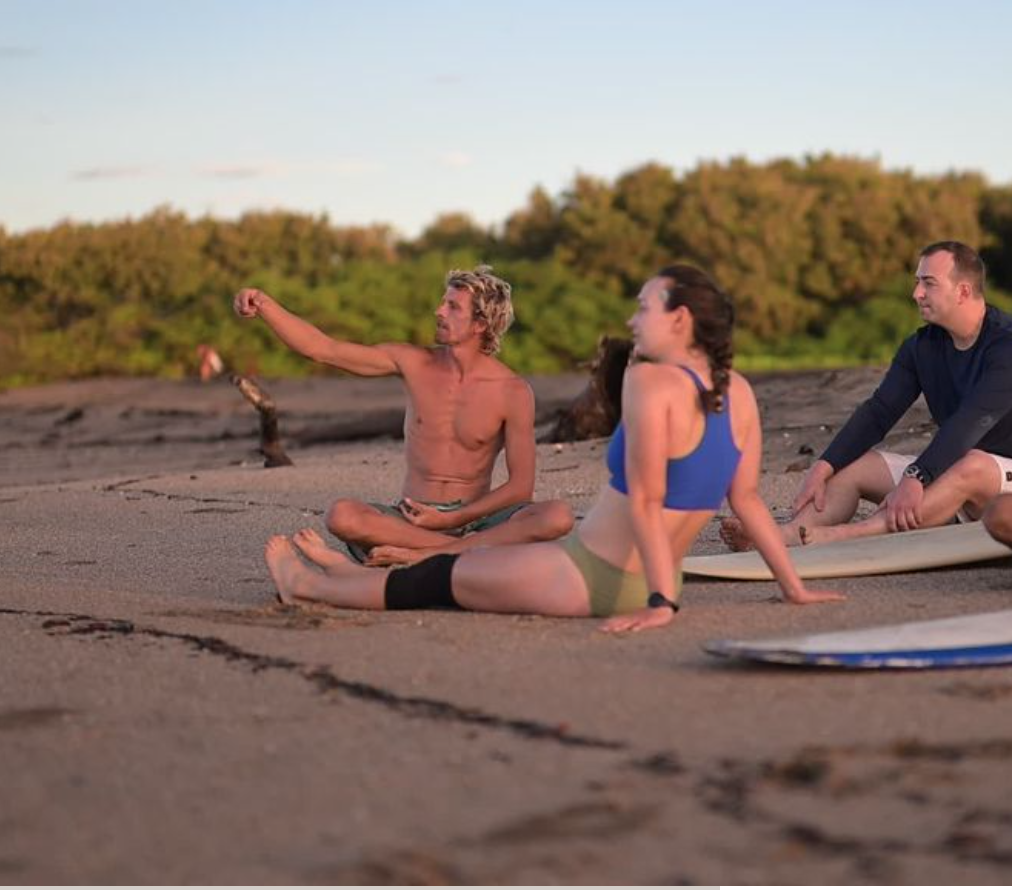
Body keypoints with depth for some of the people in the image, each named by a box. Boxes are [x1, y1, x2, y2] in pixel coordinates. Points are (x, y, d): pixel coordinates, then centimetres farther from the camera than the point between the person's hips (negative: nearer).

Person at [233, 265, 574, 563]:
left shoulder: (512, 391, -5)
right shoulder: (414, 363, 2)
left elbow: (520, 486, -6)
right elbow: (323, 349, 0)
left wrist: (451, 520, -15)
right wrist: (264, 304, -11)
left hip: (475, 519, -1)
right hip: (411, 520, 1)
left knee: (558, 516, -31)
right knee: (341, 516, -31)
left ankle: (422, 555, -33)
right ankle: (476, 551, -25)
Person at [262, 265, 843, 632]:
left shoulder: (652, 380, -21)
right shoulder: (737, 392, 1)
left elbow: (645, 500, -26)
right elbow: (747, 498, 1)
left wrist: (661, 603, -26)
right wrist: (793, 586, 7)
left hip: (593, 578, -8)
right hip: (645, 582, 8)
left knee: (440, 579, 14)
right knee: (472, 563, 28)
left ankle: (310, 585, 35)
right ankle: (348, 571, 48)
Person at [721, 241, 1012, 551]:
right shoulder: (922, 345, 6)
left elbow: (971, 420, -31)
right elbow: (879, 411, 0)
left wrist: (915, 478, -42)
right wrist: (823, 467, -14)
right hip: (948, 465, 8)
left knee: (971, 467, -41)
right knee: (848, 465, -5)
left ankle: (840, 536, -53)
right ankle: (785, 536, -33)